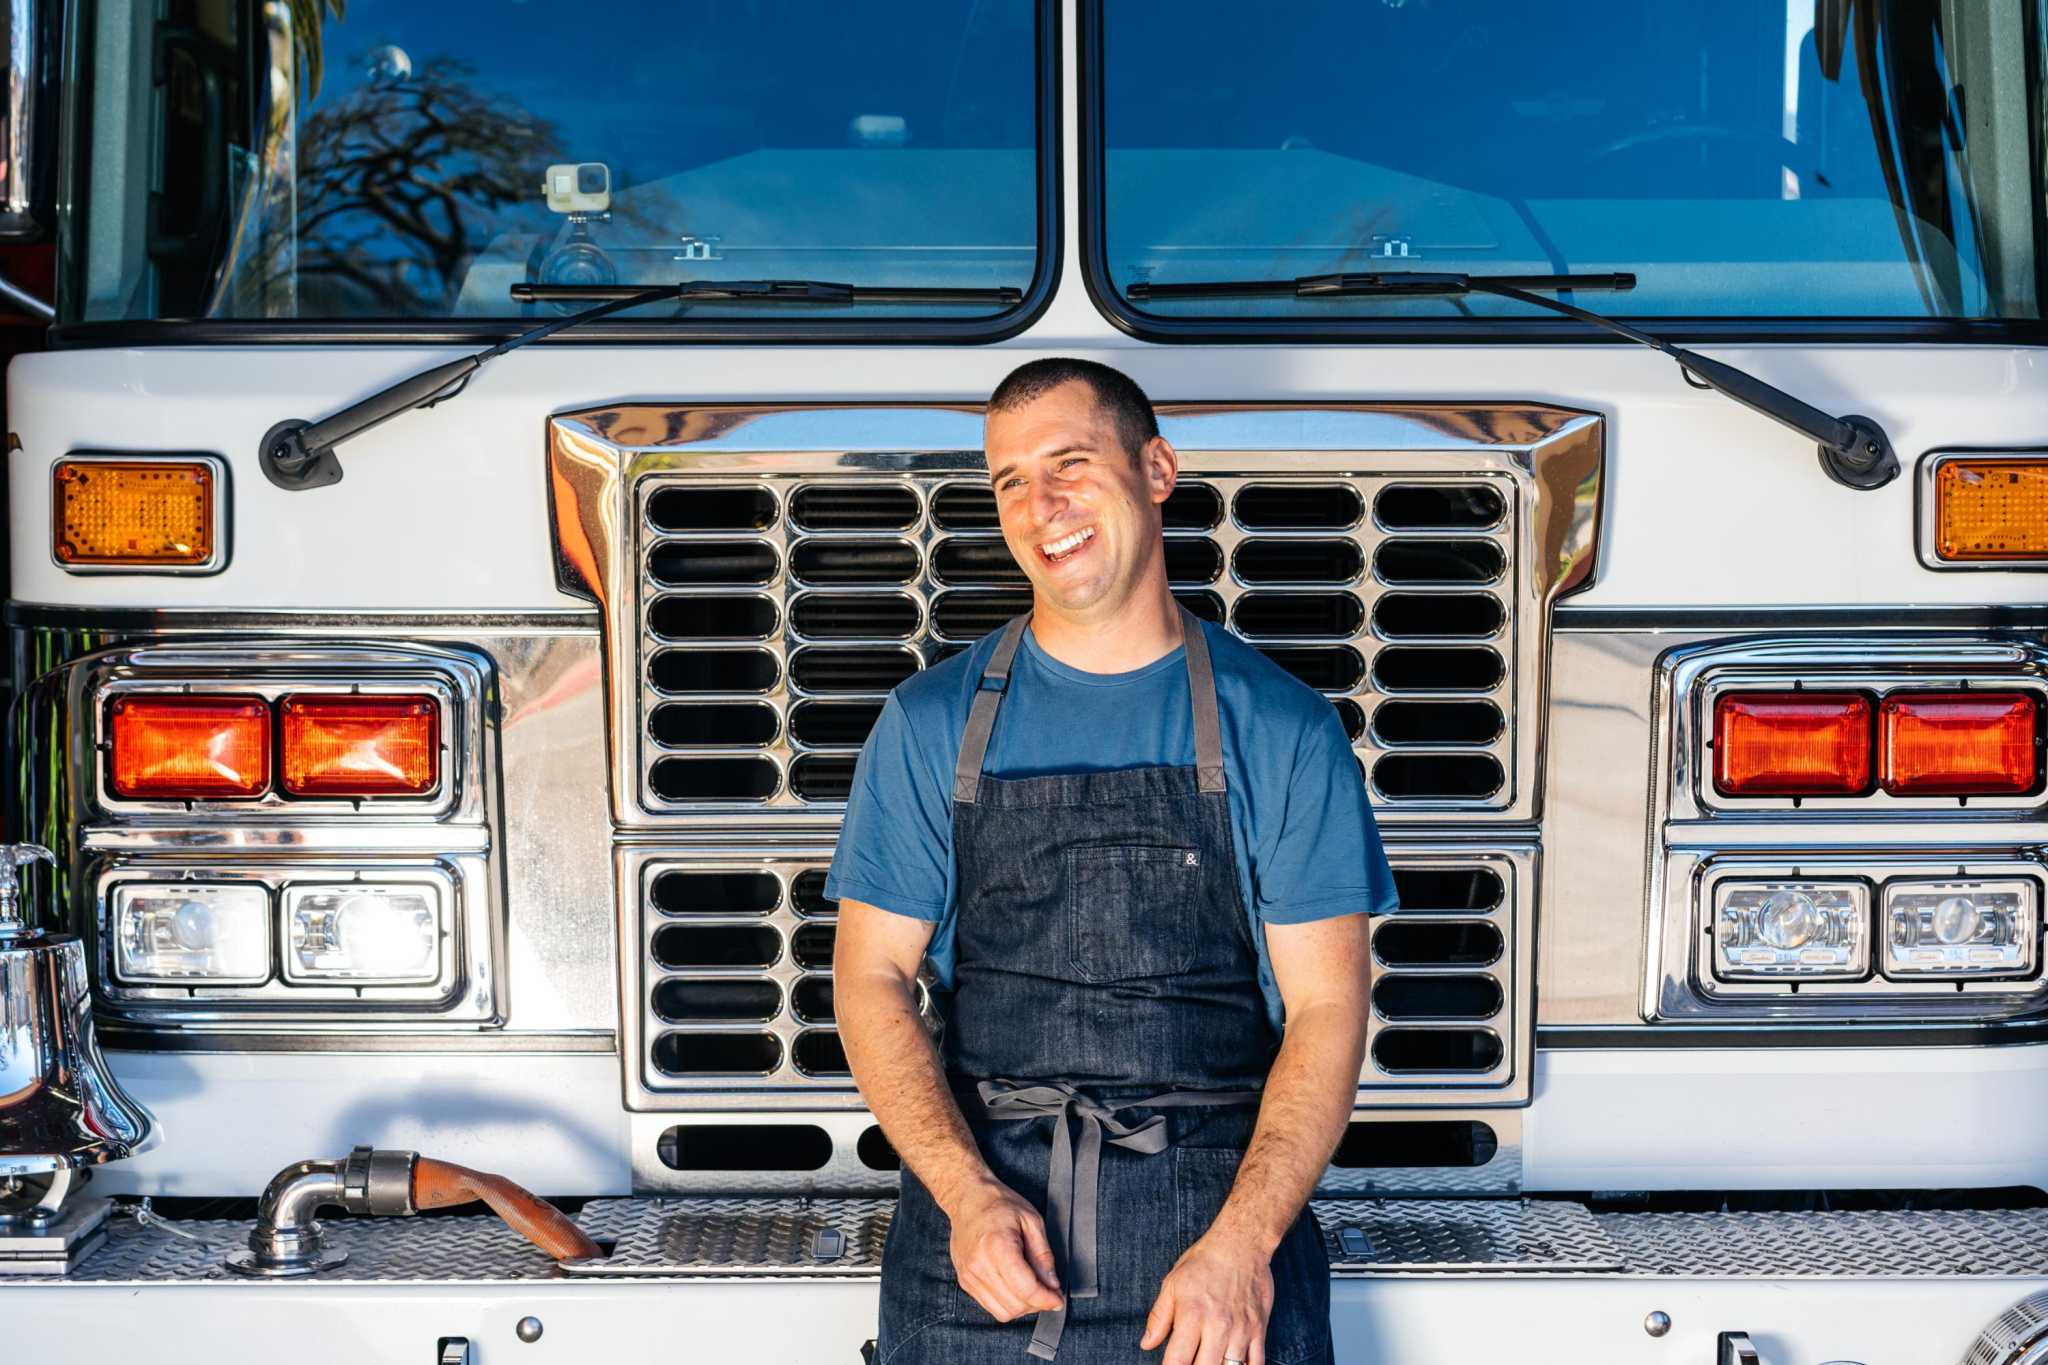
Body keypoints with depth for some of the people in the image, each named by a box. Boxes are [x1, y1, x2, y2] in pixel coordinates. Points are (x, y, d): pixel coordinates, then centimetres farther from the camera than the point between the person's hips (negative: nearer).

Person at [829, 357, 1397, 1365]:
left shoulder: (1283, 729, 1)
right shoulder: (929, 723, 6)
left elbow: (1325, 1008, -2)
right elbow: (873, 978, 3)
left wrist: (1241, 1242, -14)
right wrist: (969, 1194, -12)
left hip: (1222, 1216, -1)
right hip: (976, 1213, 1)